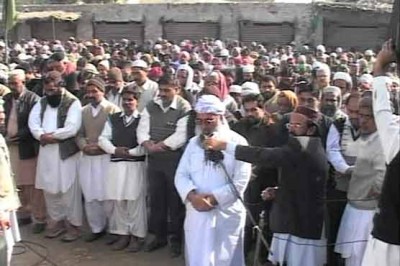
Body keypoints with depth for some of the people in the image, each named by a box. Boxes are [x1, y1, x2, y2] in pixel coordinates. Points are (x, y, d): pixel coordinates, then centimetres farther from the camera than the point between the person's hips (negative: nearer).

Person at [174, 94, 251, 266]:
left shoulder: (237, 142, -5)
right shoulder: (193, 143, 10)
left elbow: (240, 181, -10)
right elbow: (181, 175, 4)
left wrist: (214, 199, -16)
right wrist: (192, 196, -15)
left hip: (227, 214, -4)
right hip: (197, 213, 4)